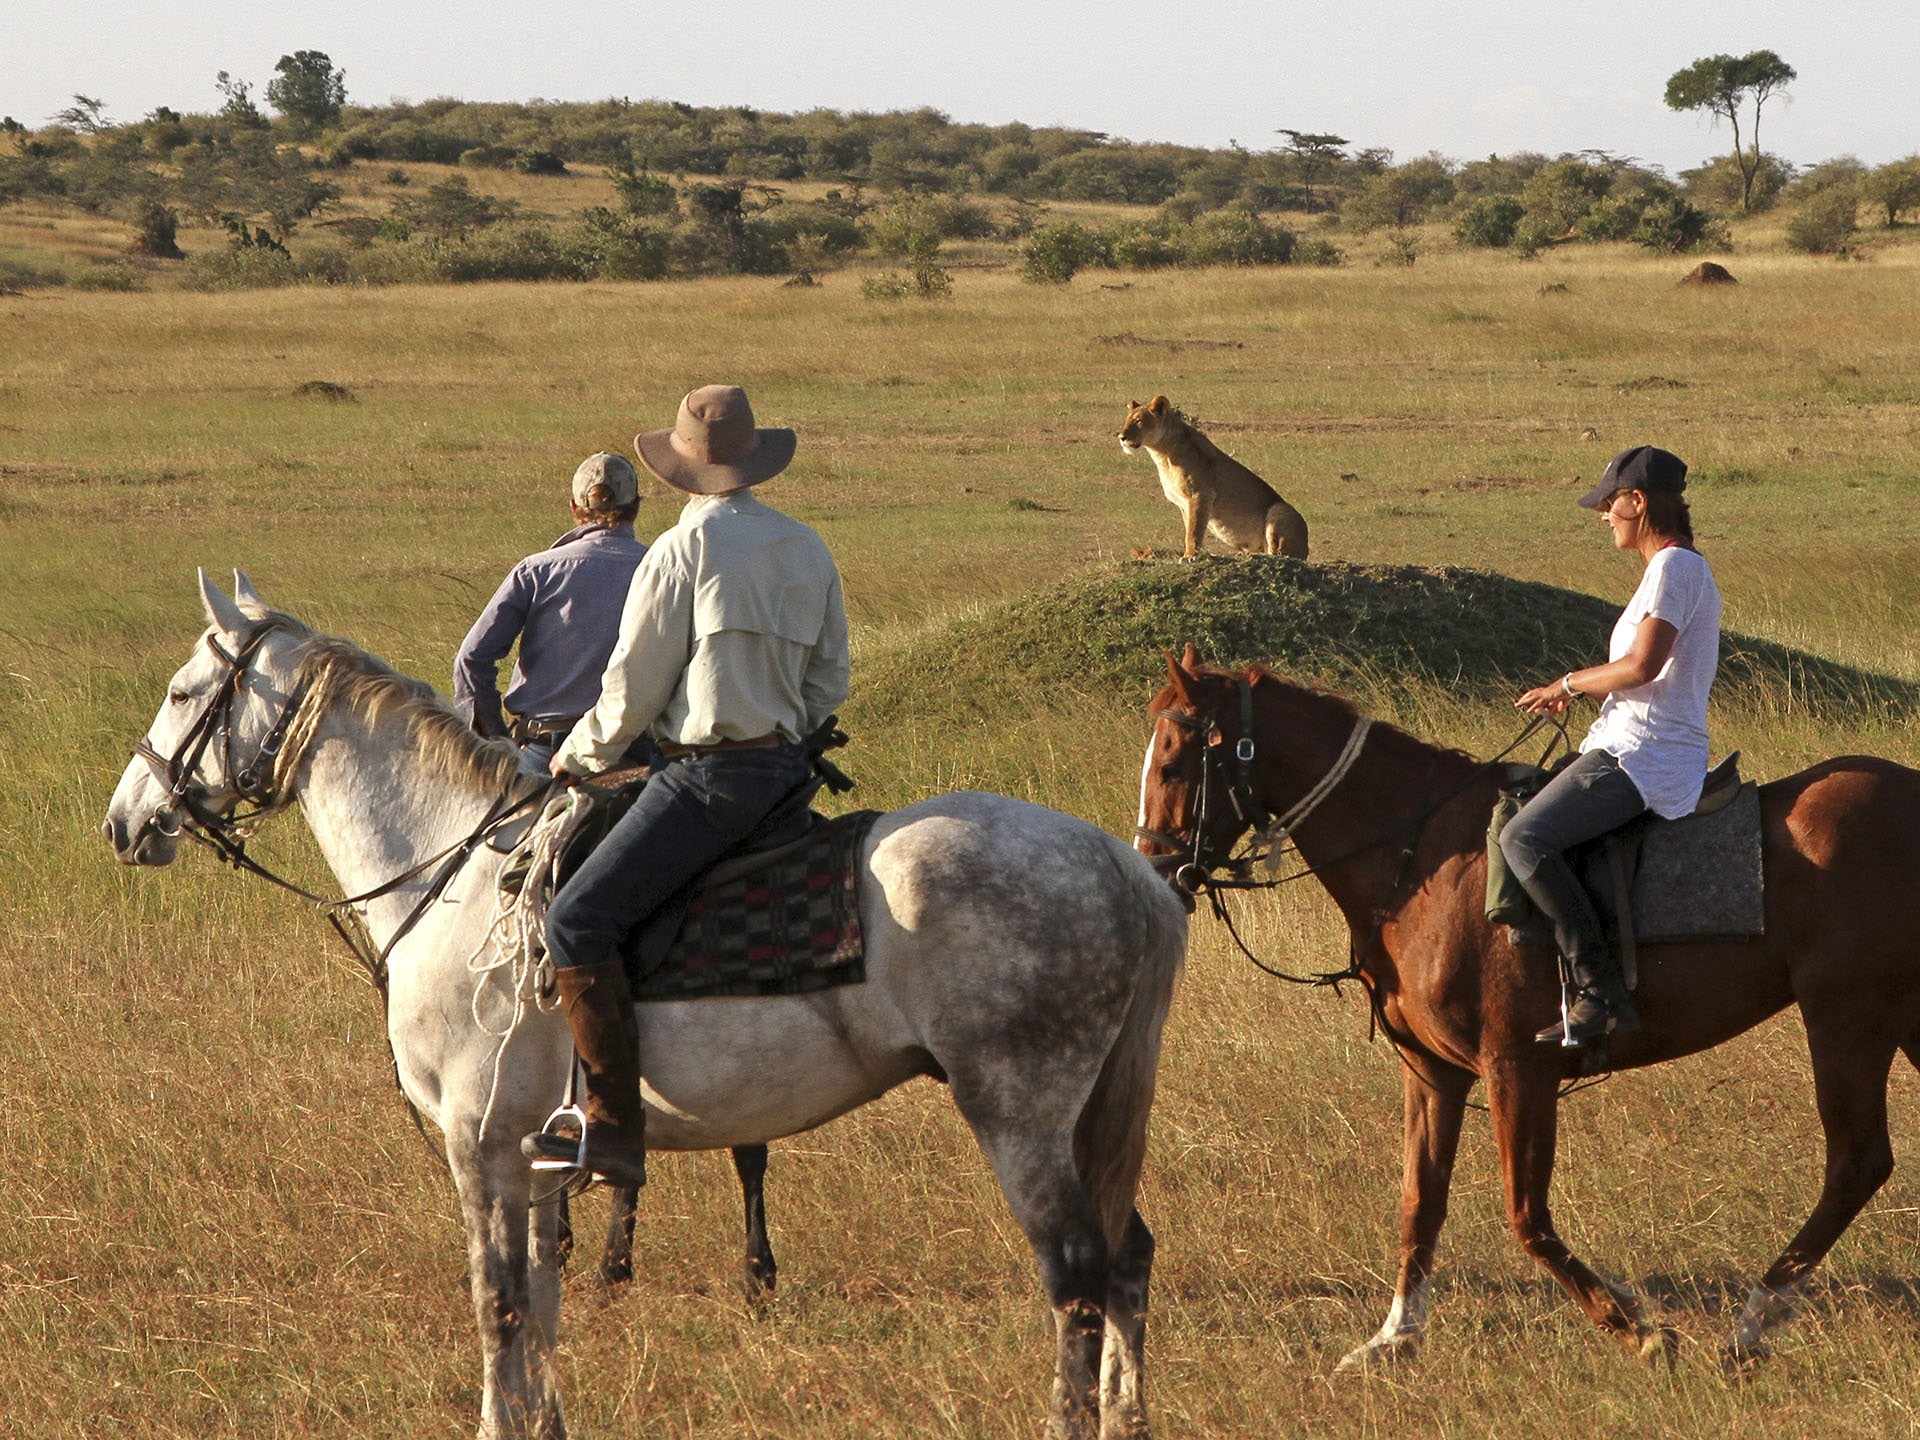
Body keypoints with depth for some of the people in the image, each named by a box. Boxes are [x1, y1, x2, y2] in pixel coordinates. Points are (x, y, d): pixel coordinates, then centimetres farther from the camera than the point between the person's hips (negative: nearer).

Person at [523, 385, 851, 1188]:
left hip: (707, 775, -9)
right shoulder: (808, 552, 12)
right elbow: (829, 686, 18)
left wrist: (577, 757, 11)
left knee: (579, 920, -12)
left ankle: (614, 1132, -22)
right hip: (788, 771, 9)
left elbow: (631, 694, -6)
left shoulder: (685, 550, -9)